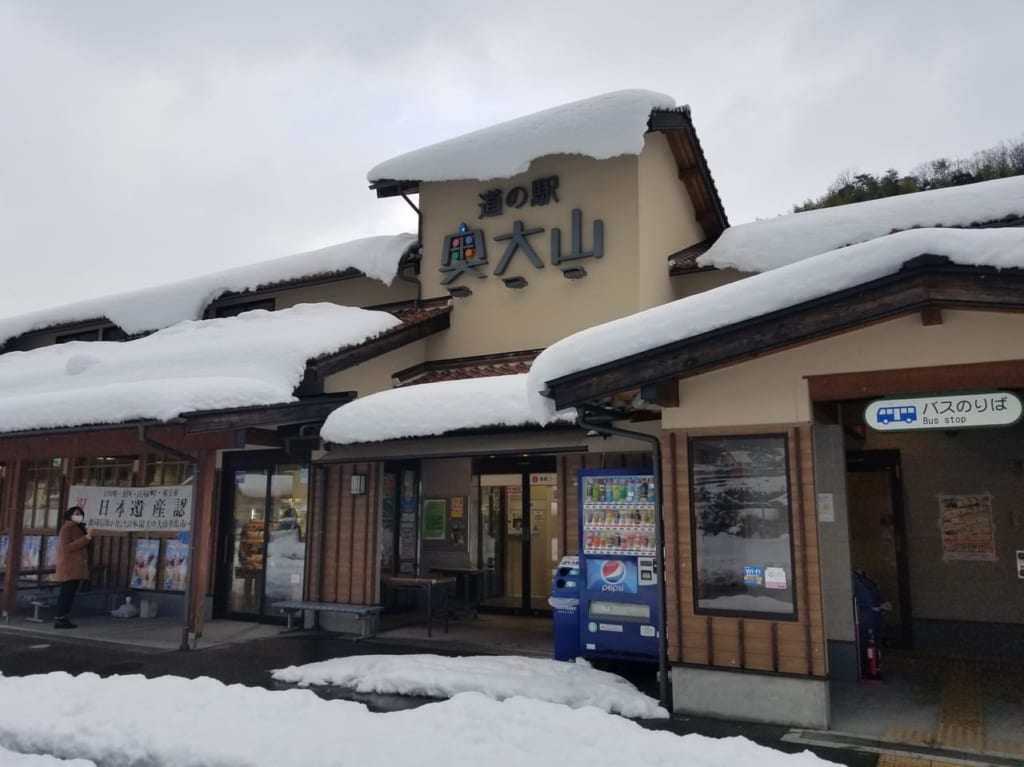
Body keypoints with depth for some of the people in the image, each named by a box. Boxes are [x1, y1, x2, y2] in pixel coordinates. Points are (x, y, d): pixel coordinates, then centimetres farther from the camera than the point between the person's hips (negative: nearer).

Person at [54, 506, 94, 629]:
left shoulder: (78, 528, 19)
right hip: (69, 568, -9)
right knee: (66, 593, -10)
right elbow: (66, 547, -19)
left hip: (75, 568, 9)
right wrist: (86, 538, -22)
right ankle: (59, 619, -8)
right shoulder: (67, 527, -8)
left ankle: (64, 619, 11)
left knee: (69, 594, 8)